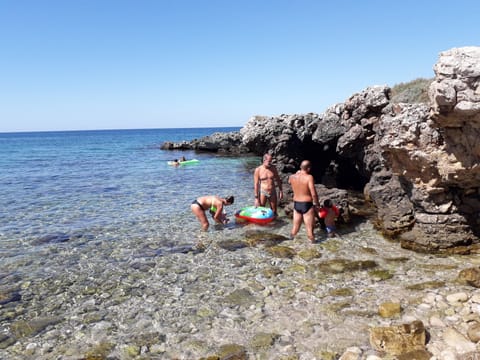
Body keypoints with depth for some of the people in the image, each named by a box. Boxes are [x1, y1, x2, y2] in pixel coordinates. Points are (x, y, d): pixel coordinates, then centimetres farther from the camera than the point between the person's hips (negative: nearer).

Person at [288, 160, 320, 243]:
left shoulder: (292, 177, -2)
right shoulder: (309, 177, -18)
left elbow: (289, 181, 24)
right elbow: (313, 193, -21)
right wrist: (316, 204, -7)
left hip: (296, 204, 5)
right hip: (307, 205, -5)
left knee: (296, 226, 20)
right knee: (309, 227, 7)